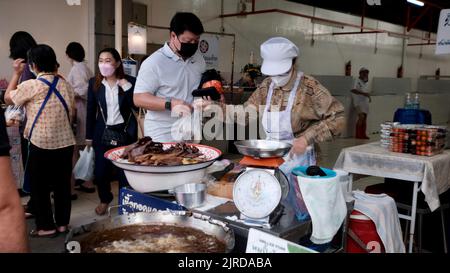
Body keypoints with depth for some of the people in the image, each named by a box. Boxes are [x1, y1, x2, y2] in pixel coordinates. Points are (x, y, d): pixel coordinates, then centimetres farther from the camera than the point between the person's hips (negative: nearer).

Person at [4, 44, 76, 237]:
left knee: (40, 187, 8)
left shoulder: (30, 86, -12)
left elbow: (8, 98, 5)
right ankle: (63, 223, 21)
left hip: (41, 145, -5)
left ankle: (46, 226, 15)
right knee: (62, 184, 12)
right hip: (65, 143, 5)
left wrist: (17, 73, 11)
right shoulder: (66, 85, 4)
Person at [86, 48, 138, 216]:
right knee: (101, 170, 7)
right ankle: (104, 200, 32)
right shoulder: (94, 83, 1)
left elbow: (136, 106, -12)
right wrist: (89, 137, 6)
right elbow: (91, 111, 5)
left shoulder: (129, 82, -5)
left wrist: (126, 87, -20)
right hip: (103, 132, 2)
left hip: (125, 132, -2)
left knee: (125, 169, 4)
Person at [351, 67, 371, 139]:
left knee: (365, 118, 8)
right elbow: (353, 90, -23)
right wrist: (363, 93, -25)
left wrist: (369, 96, 12)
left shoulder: (366, 82, 17)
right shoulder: (357, 81, -9)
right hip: (359, 102, -8)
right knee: (361, 117, -18)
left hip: (365, 102, 8)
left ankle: (363, 134, 14)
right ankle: (357, 134, -11)